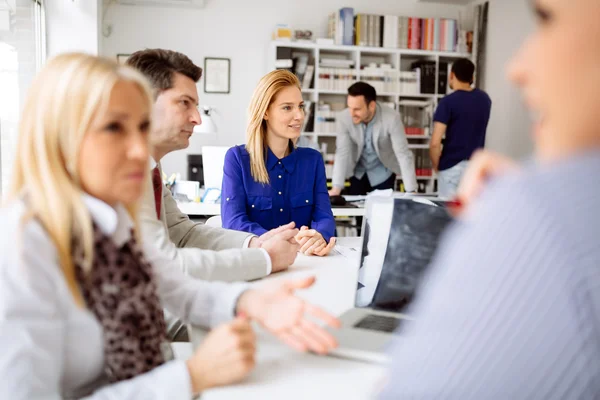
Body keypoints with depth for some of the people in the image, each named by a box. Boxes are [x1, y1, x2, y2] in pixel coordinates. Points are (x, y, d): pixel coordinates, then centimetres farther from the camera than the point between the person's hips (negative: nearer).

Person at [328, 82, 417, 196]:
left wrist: (411, 191, -32)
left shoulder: (391, 118, -30)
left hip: (382, 174, -1)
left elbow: (403, 154, -29)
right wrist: (336, 188, -28)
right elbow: (342, 153, -20)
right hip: (357, 173, 2)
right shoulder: (344, 118, -23)